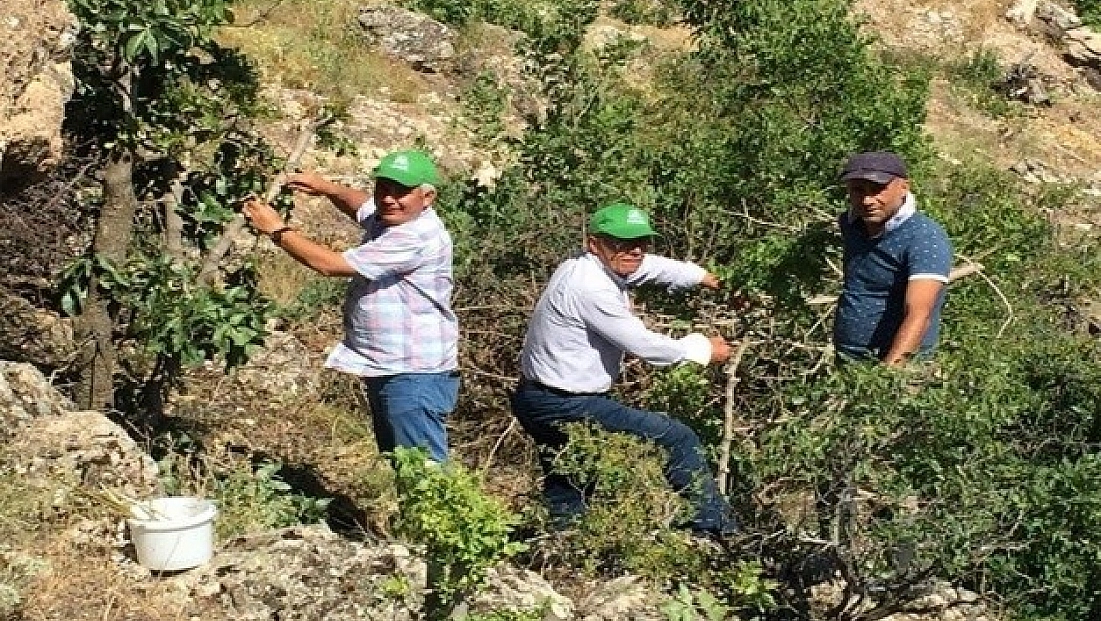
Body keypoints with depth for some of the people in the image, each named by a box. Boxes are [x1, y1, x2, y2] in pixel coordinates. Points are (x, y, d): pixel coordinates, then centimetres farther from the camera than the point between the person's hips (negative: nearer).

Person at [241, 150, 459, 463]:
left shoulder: (417, 239, -23)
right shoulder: (388, 219, 9)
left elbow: (330, 264, -22)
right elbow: (361, 204, 34)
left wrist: (277, 230, -10)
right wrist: (325, 187, 12)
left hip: (415, 378, -11)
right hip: (384, 373, 11)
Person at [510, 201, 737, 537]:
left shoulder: (602, 267, 5)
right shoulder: (590, 287, -24)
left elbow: (652, 266, 27)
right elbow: (643, 344, -19)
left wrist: (700, 275, 36)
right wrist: (703, 348, -5)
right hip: (563, 406, -11)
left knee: (564, 501, 23)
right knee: (680, 439, -6)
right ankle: (718, 532, 5)